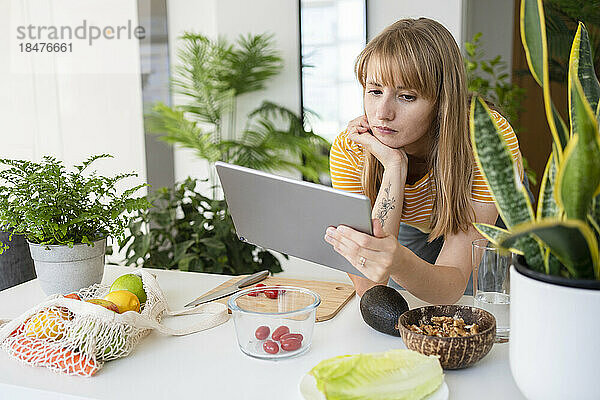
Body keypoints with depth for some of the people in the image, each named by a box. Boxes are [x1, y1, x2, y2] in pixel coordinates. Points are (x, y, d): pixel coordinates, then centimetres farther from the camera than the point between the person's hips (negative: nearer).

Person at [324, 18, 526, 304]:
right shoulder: (349, 149, -31)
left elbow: (453, 285, -40)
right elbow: (367, 288, -38)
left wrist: (400, 263, -64)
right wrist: (394, 167, -44)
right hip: (412, 228, 0)